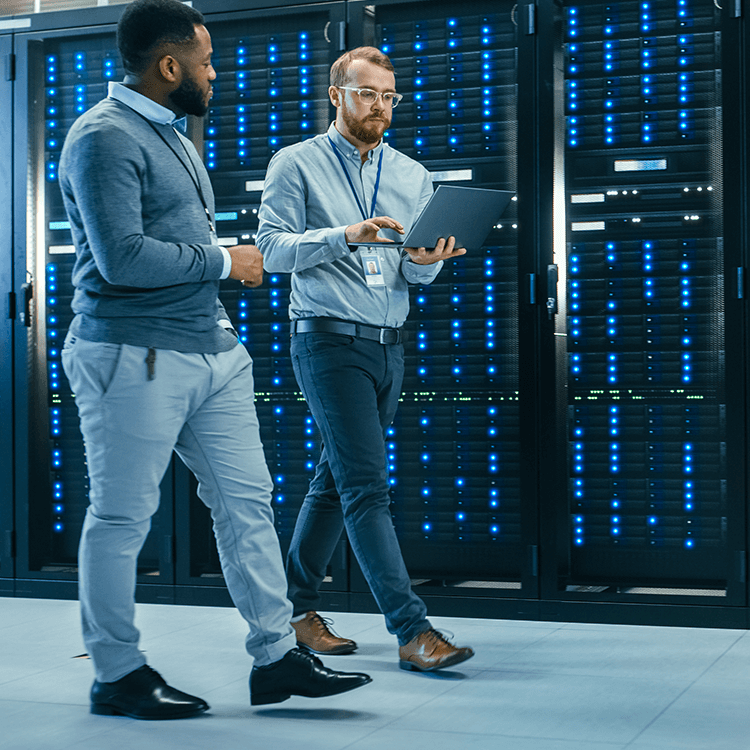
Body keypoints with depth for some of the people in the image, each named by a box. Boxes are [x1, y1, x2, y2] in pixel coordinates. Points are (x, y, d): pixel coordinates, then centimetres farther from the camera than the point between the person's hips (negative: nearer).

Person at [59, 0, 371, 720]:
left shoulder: (169, 133, 20)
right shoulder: (105, 137, -12)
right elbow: (122, 257, -22)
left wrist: (216, 291, 15)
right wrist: (224, 262, -11)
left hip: (211, 350, 9)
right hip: (134, 356, -9)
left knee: (246, 500, 7)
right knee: (121, 517, 1)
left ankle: (275, 657, 13)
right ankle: (117, 674, 14)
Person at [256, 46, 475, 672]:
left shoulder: (414, 177, 14)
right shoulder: (297, 165, 0)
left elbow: (417, 276, 10)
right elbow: (273, 249, -9)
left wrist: (425, 262, -13)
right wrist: (345, 235, -22)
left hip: (389, 345, 6)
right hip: (329, 340, -6)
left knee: (337, 481, 12)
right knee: (367, 485, -12)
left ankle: (297, 608, 25)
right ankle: (413, 630, -14)